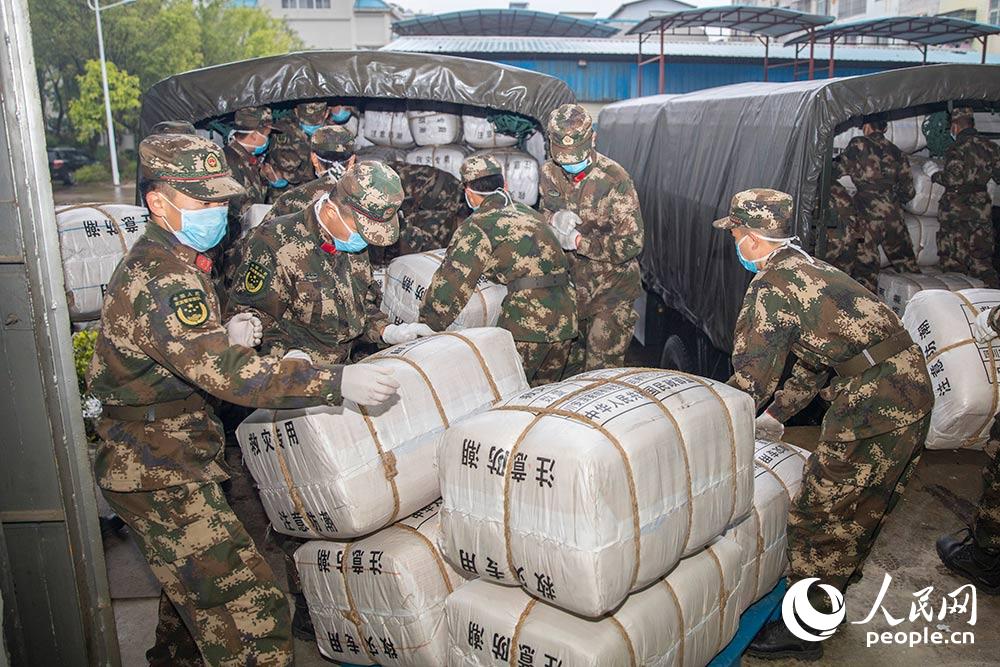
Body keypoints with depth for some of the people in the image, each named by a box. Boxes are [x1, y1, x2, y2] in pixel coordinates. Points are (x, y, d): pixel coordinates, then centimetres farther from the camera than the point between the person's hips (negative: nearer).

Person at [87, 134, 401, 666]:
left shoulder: (157, 262, 10)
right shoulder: (162, 280, -24)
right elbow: (225, 373, -33)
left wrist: (226, 337, -6)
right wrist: (336, 382, -35)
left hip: (172, 460, 11)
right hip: (159, 473, -11)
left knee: (195, 583, 29)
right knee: (249, 612, -11)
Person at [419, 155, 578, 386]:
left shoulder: (476, 228, -4)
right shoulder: (529, 213, 19)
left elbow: (451, 283, -9)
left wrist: (427, 326, -1)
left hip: (527, 321, -7)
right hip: (566, 317, 8)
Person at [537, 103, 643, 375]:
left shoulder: (614, 178, -20)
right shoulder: (549, 172, -3)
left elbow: (631, 243, -20)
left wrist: (578, 241, -23)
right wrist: (554, 219, -15)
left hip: (611, 289, -6)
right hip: (570, 282, 6)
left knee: (602, 368, -4)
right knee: (567, 359, 19)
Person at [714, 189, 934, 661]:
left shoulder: (769, 286, -12)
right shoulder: (809, 268, 19)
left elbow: (751, 376, -10)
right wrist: (775, 416, 27)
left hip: (872, 400, -10)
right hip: (913, 388, 10)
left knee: (818, 512, 1)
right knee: (859, 512, 22)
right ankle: (826, 602, 40)